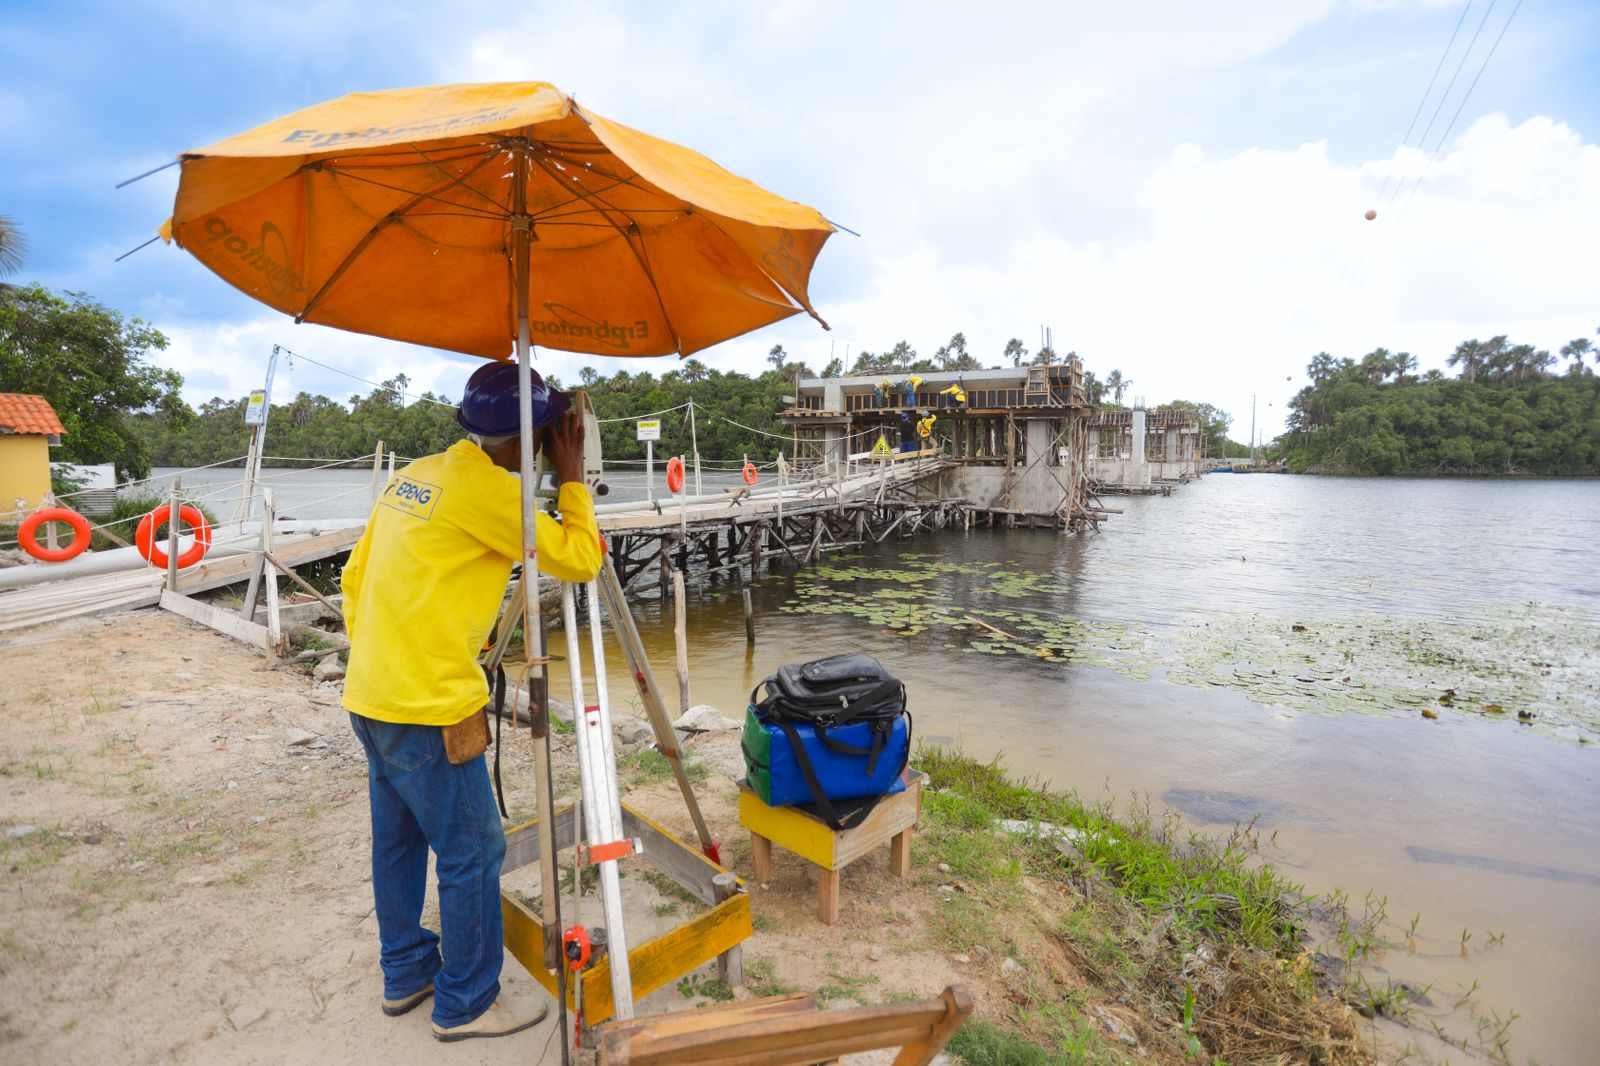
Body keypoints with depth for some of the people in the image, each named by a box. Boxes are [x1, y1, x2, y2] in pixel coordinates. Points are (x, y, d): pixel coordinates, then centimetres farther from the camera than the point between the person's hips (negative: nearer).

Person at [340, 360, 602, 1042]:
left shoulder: (413, 475, 12)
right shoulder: (487, 488, -15)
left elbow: (354, 579, 16)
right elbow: (580, 559, -10)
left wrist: (374, 652, 21)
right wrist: (572, 478, -2)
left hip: (371, 697, 9)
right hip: (427, 707, -9)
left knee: (397, 839, 21)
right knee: (472, 852, 5)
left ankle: (406, 973, 37)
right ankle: (467, 1005, 20)